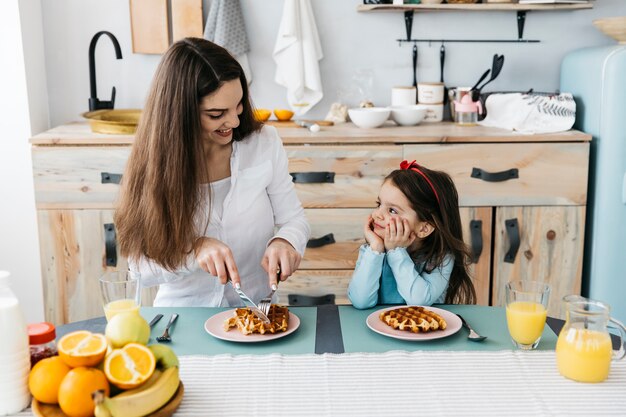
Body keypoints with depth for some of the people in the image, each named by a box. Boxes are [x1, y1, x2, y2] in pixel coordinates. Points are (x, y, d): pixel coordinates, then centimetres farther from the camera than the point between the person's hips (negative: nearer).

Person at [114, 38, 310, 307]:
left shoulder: (265, 143, -5)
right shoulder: (153, 164, -9)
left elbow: (293, 218, 4)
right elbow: (141, 266, -9)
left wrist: (285, 241, -19)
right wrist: (194, 249, -27)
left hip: (253, 310, 2)